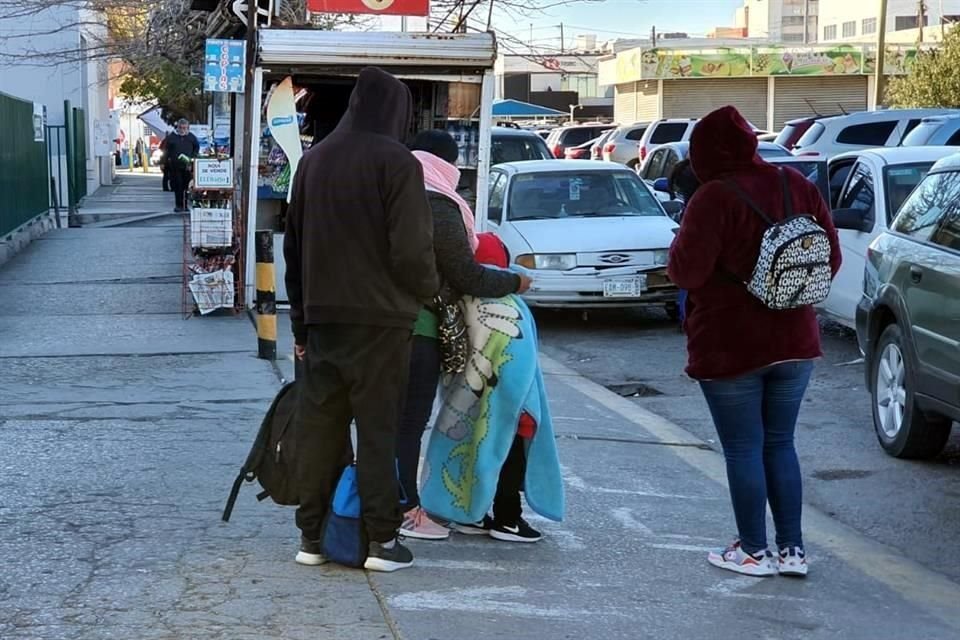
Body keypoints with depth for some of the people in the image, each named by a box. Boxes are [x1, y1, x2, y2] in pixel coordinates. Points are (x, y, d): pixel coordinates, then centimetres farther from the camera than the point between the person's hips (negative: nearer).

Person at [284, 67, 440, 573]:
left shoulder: (313, 159, 11)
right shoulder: (396, 162, -10)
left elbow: (294, 246, 15)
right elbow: (412, 249, -15)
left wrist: (301, 319, 20)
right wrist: (428, 289, 5)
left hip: (321, 318, 5)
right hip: (379, 318, -5)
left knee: (319, 427, 10)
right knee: (378, 428, 1)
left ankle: (312, 536, 14)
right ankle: (382, 539, 3)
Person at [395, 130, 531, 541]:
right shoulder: (438, 207, -14)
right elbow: (466, 278, -11)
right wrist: (514, 282, 3)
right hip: (417, 328, -7)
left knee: (392, 417, 16)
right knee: (410, 421, 0)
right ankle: (406, 510, 6)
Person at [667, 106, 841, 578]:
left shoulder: (716, 198, -17)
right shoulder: (799, 187, 1)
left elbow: (687, 271, -20)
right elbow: (831, 259, 6)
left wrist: (678, 255, 0)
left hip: (730, 346, -6)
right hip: (795, 341, 6)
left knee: (743, 450, 5)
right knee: (780, 444, 15)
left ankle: (754, 552, 12)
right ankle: (792, 550, 16)